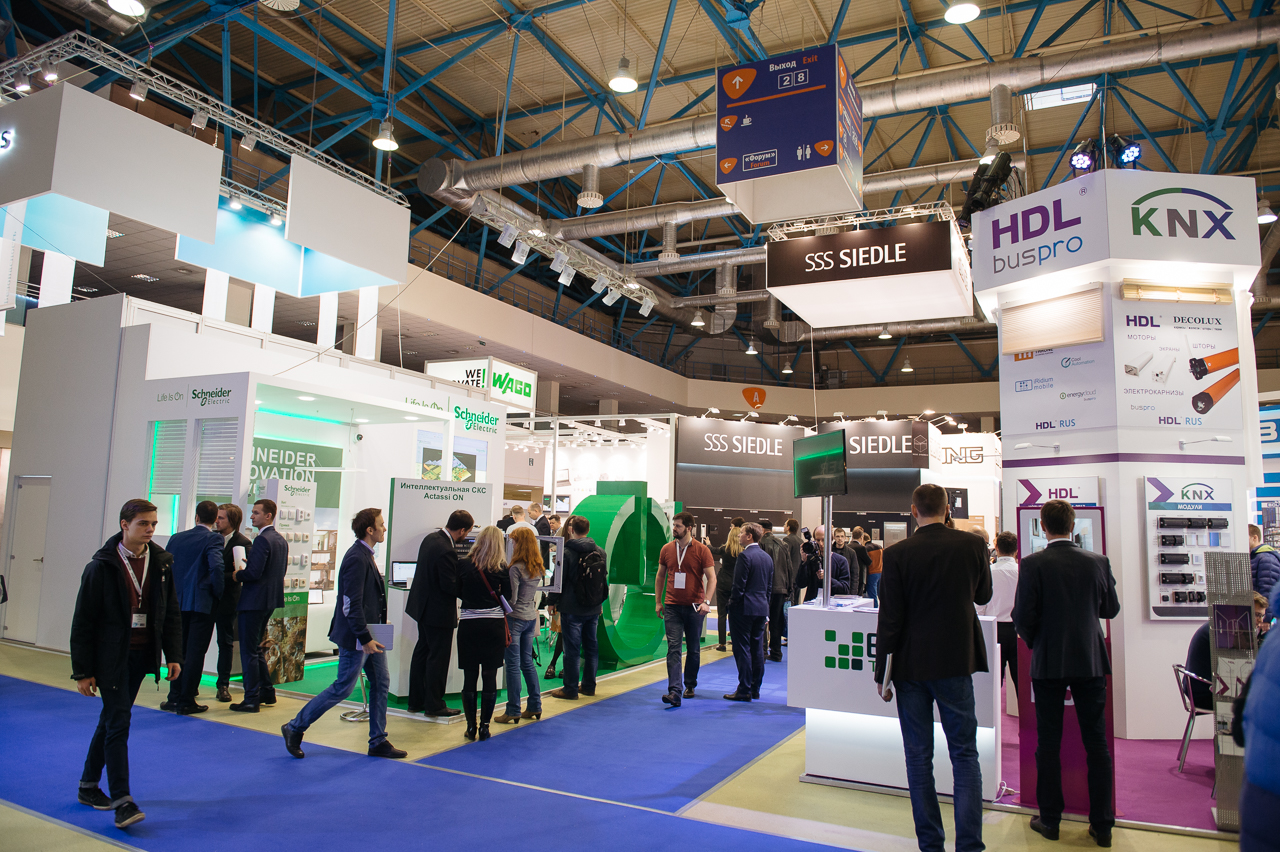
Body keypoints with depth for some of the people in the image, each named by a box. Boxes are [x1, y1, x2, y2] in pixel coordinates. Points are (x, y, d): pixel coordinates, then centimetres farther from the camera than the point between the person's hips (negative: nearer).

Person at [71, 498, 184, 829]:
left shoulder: (162, 563, 2)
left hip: (141, 655, 5)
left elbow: (171, 613, 9)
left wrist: (173, 656, 4)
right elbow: (83, 622, -7)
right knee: (118, 721, -9)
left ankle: (89, 786, 31)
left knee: (112, 719, 16)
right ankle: (122, 801, -6)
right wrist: (82, 671, -7)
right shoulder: (101, 567, -10)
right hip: (110, 656, -5)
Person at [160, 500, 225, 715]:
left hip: (178, 602, 5)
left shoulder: (176, 538, 6)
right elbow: (216, 567, -24)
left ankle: (175, 698, 21)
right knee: (195, 653, 2)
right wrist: (216, 592, -8)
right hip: (202, 604, -5)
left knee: (179, 650, 16)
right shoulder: (213, 538, -11)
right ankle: (186, 702, 6)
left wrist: (172, 592, 18)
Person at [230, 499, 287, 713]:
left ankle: (251, 699, 3)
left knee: (249, 651, -1)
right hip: (271, 600, 10)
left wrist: (236, 574, -5)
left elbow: (254, 573, -24)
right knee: (256, 648, 19)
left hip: (255, 601, -10)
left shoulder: (262, 540, -18)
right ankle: (267, 693, 24)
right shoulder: (281, 540, 12)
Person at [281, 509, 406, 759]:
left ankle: (378, 742, 19)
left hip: (371, 634, 10)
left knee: (381, 683, 11)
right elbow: (351, 604, -24)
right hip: (356, 637, -10)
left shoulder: (366, 556, 11)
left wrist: (377, 631, 15)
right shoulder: (356, 558, -20)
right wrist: (365, 639, -23)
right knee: (343, 687, 0)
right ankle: (295, 728, 17)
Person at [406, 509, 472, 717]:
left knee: (422, 652, 18)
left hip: (422, 606, 10)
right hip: (439, 611, -10)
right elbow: (450, 585, -25)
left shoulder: (431, 538, 3)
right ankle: (434, 704, 13)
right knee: (438, 657, 3)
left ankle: (416, 701, 29)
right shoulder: (446, 550, -27)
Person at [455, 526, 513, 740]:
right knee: (490, 676, 6)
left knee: (469, 677, 7)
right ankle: (485, 726, 9)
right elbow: (506, 597, 0)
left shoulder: (463, 564, -3)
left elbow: (458, 592, 8)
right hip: (493, 624, -1)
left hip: (468, 624, 1)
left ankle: (470, 727, 12)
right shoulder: (501, 568, -6)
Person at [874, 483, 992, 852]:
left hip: (911, 666, -1)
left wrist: (882, 672, 0)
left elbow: (889, 618, -9)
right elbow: (983, 595, 11)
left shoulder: (897, 554, -11)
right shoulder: (973, 545, -6)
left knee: (918, 757, 10)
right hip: (956, 661, 1)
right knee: (965, 754, 11)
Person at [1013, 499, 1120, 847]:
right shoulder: (1098, 562, -3)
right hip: (1091, 661, 3)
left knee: (1048, 743, 8)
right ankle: (1102, 825, 17)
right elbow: (1111, 609, 7)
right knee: (1096, 743, 11)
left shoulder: (1033, 564, -13)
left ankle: (1050, 820, 18)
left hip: (1048, 664, -2)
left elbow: (1023, 617, -13)